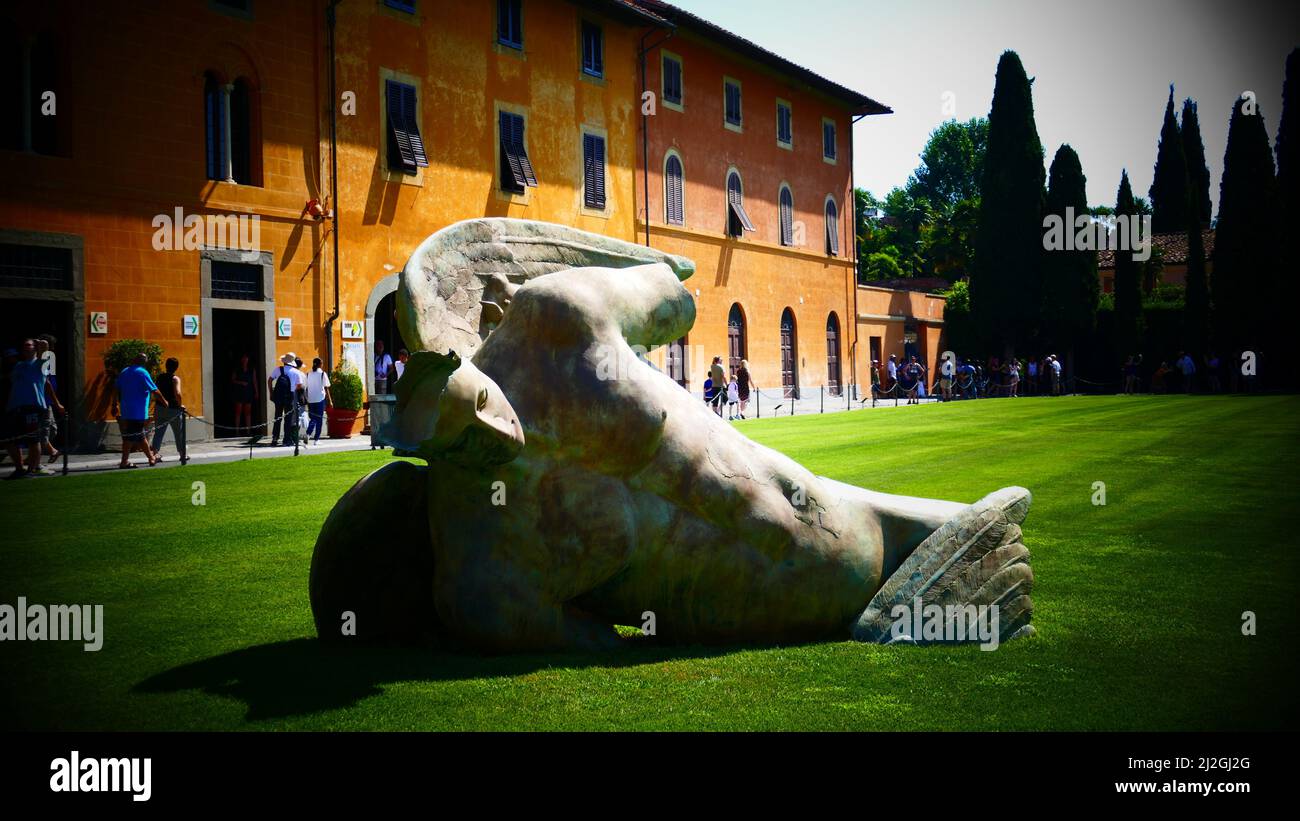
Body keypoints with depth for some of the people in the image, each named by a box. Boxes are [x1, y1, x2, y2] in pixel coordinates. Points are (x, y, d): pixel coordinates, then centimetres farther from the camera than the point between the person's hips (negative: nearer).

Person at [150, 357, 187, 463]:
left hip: (160, 408, 4)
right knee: (179, 433, 11)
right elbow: (177, 393, -23)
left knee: (158, 432, 6)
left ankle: (156, 453, -6)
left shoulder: (159, 377, 5)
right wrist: (180, 405, -11)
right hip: (173, 409, -4)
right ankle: (182, 453, 20)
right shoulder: (175, 379, -11)